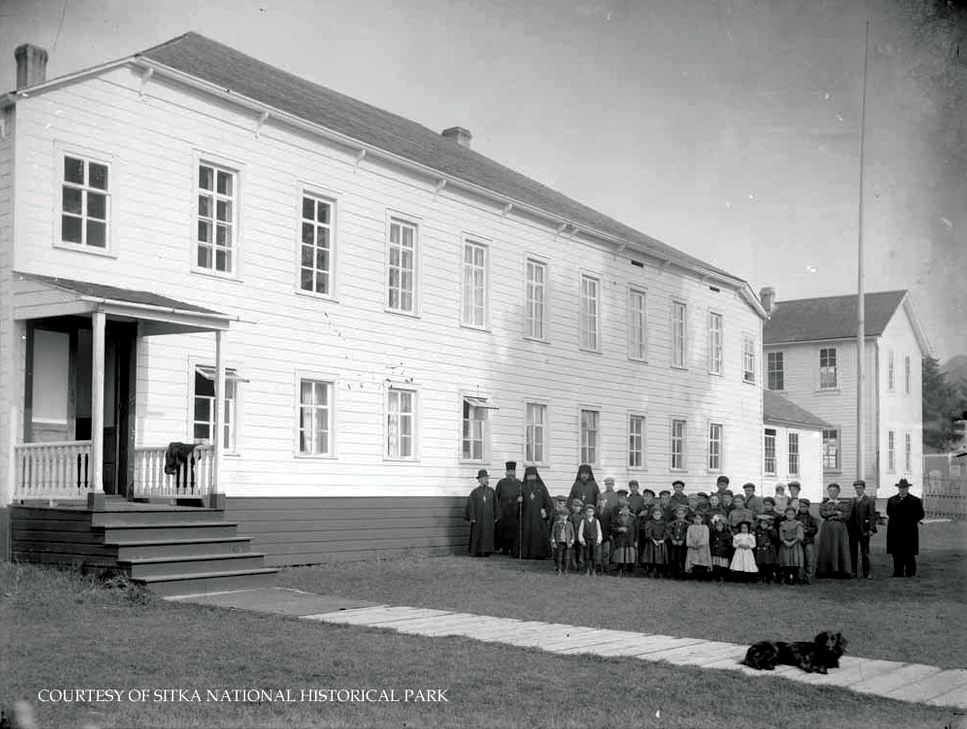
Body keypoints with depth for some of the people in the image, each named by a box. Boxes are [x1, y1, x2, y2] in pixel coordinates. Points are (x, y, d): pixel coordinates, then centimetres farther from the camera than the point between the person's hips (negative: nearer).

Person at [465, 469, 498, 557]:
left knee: (488, 534, 1)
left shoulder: (491, 491, 6)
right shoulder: (475, 492, -3)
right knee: (477, 534, -1)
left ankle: (486, 551, 5)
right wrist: (472, 517, -9)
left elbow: (495, 504, 9)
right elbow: (471, 505, -4)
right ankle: (477, 552, 5)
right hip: (478, 517, -3)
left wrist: (496, 516, 6)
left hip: (489, 517, 3)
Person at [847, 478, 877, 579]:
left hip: (864, 529, -5)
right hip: (853, 529, 5)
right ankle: (853, 571, 14)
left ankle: (866, 572, 3)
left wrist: (871, 529, -14)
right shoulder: (853, 501, 15)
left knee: (865, 552, -1)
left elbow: (872, 516, -6)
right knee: (853, 552, 8)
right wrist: (848, 526, 5)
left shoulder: (869, 501, -1)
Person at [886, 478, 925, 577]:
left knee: (910, 554, 1)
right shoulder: (891, 500, 14)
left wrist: (912, 522, -5)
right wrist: (889, 520, 4)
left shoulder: (915, 501, 3)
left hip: (909, 532, -3)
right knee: (897, 554, 4)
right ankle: (898, 572, 9)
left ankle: (911, 573, 7)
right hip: (895, 532, 3)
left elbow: (920, 514, 4)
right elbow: (888, 514, 20)